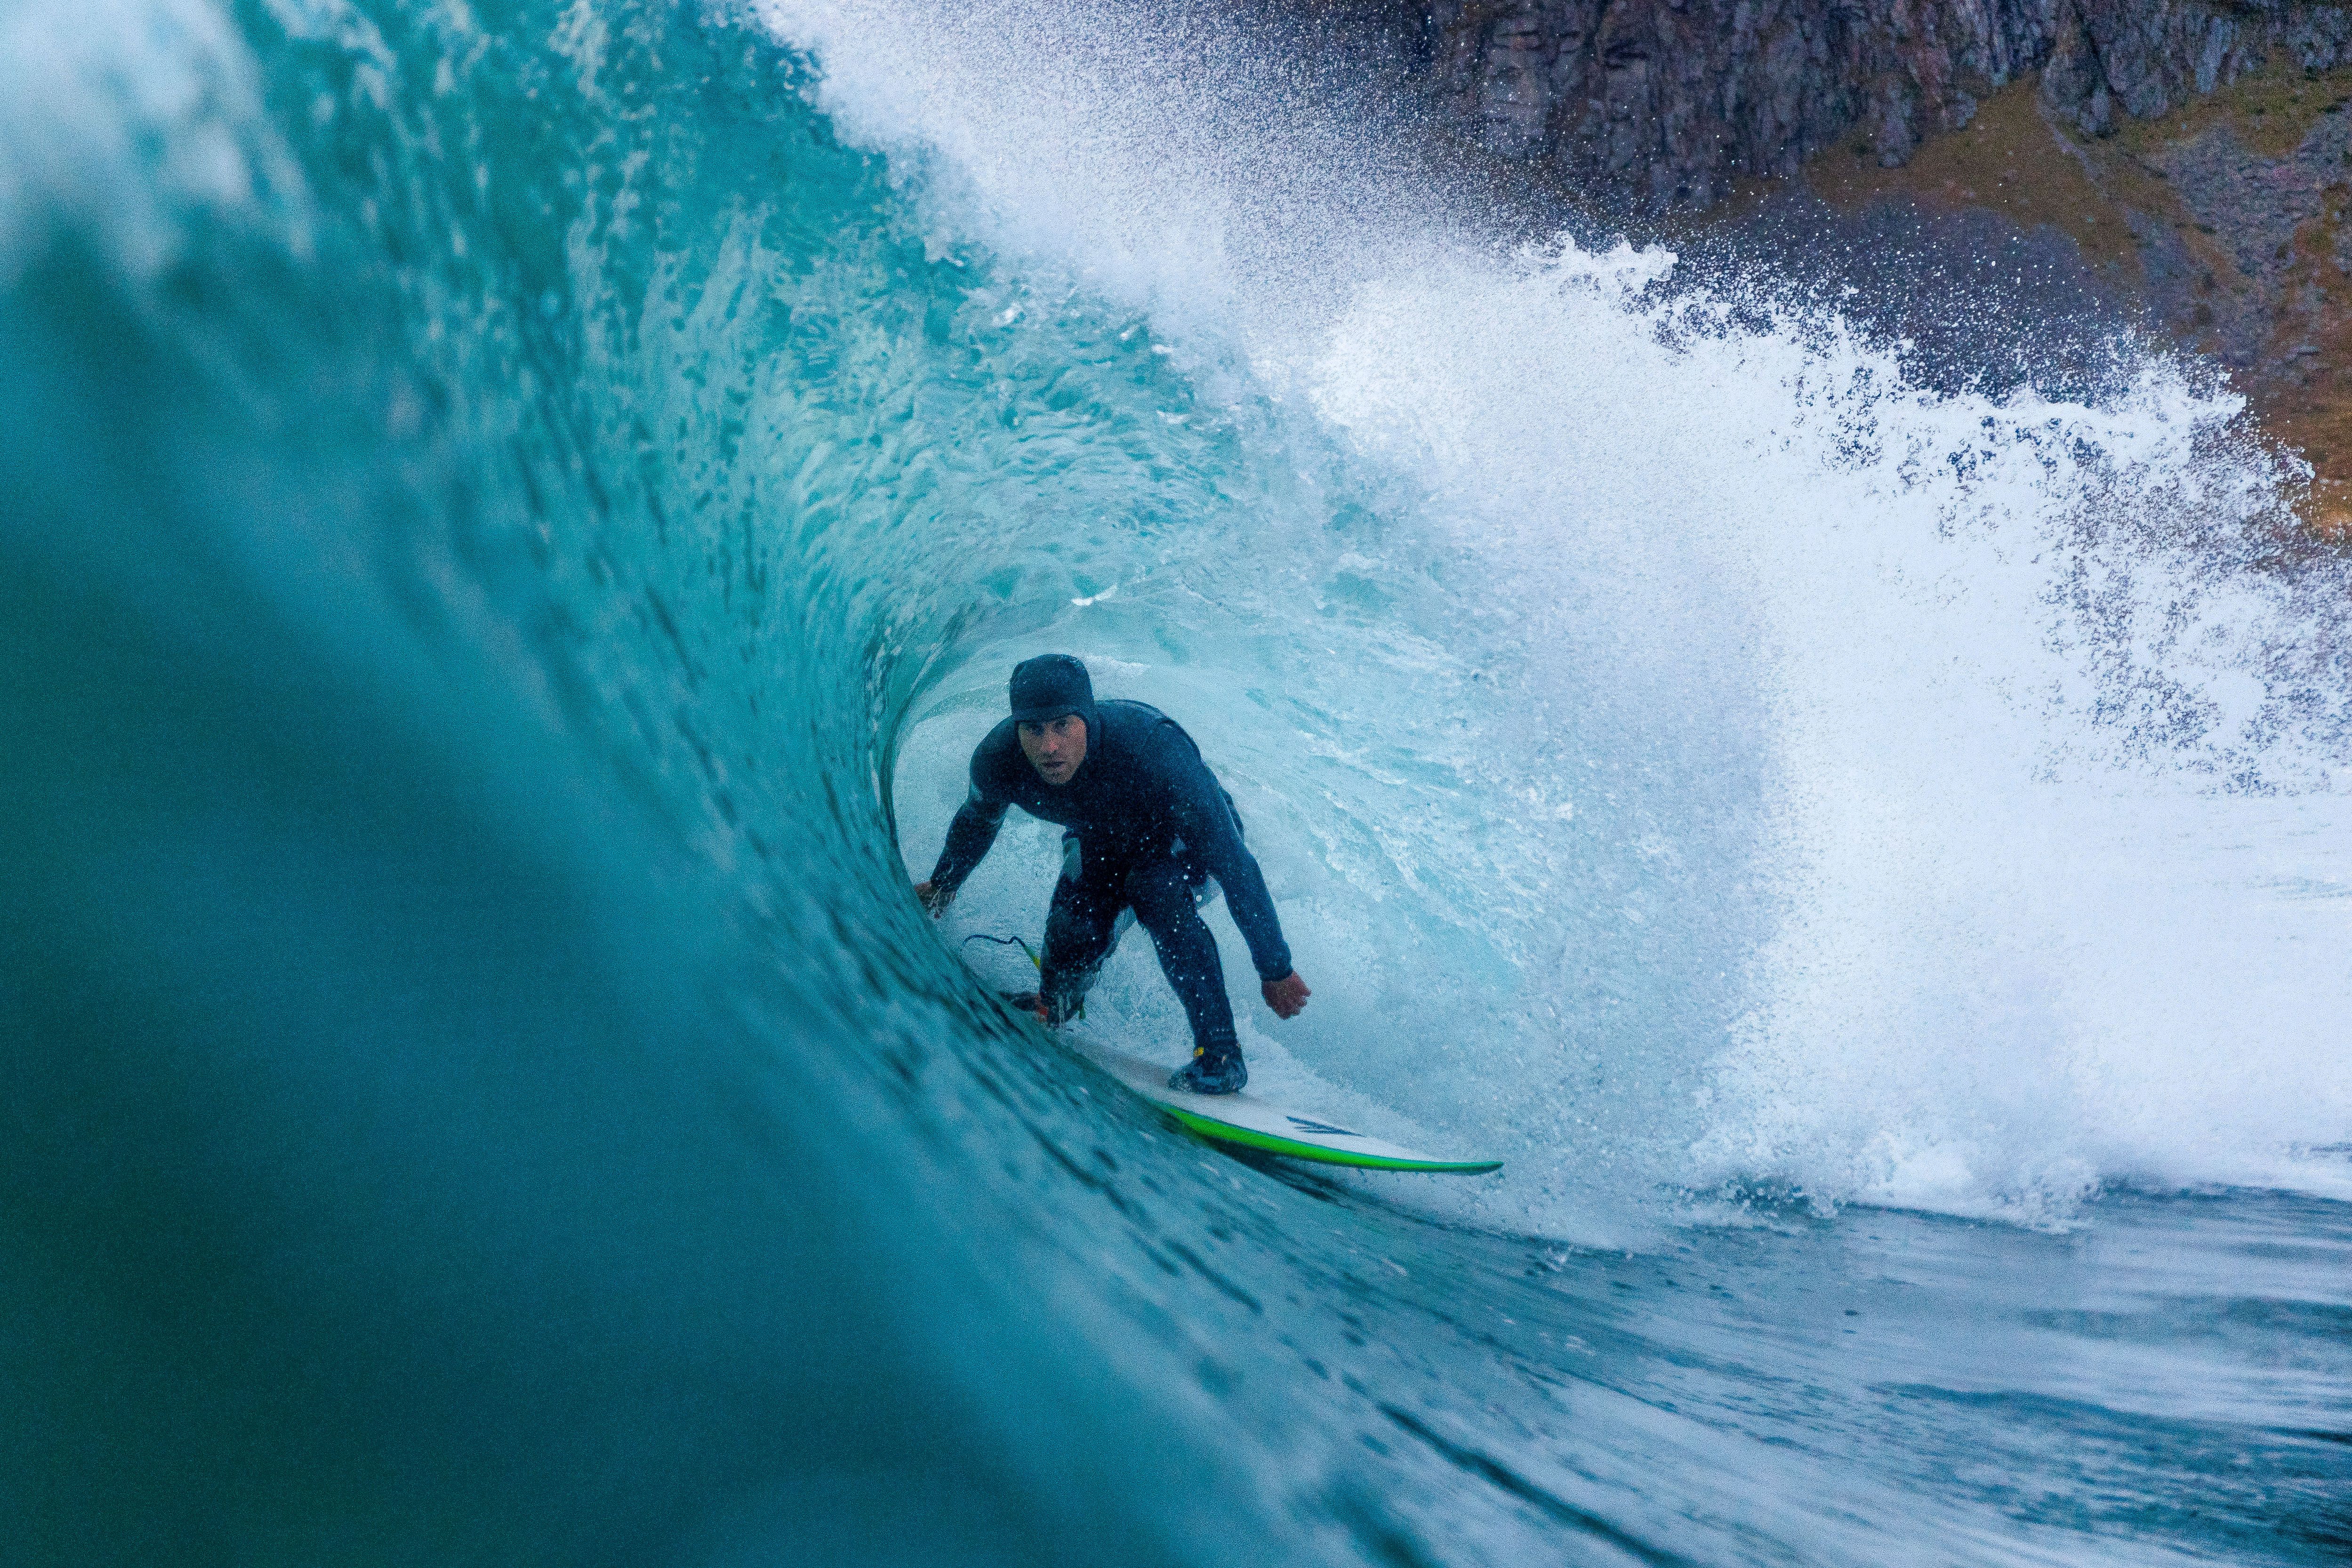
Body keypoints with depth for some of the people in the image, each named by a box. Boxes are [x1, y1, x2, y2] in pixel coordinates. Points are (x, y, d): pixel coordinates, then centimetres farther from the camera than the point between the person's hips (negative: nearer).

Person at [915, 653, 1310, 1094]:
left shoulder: (1155, 751, -43)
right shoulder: (998, 760, -29)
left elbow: (1235, 864, -36)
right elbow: (976, 822, -2)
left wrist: (1275, 970, -31)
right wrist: (943, 885, 16)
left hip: (1183, 835, -4)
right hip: (1101, 838, 4)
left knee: (1154, 892, -34)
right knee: (1073, 936, -16)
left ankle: (1221, 1055, -24)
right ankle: (1051, 1007, 21)